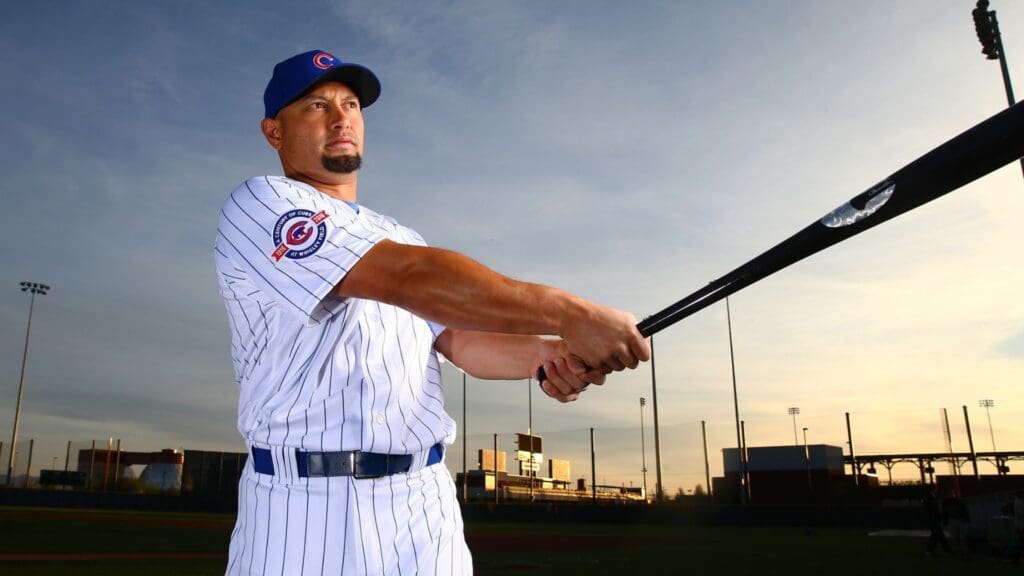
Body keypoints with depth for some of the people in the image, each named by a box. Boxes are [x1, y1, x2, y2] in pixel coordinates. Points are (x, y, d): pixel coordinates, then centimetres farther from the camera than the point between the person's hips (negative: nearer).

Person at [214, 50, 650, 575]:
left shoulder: (404, 239, 18)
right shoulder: (258, 206, -6)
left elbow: (463, 340, 4)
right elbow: (406, 278, -20)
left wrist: (548, 354, -17)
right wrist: (570, 314, -24)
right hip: (308, 507, -5)